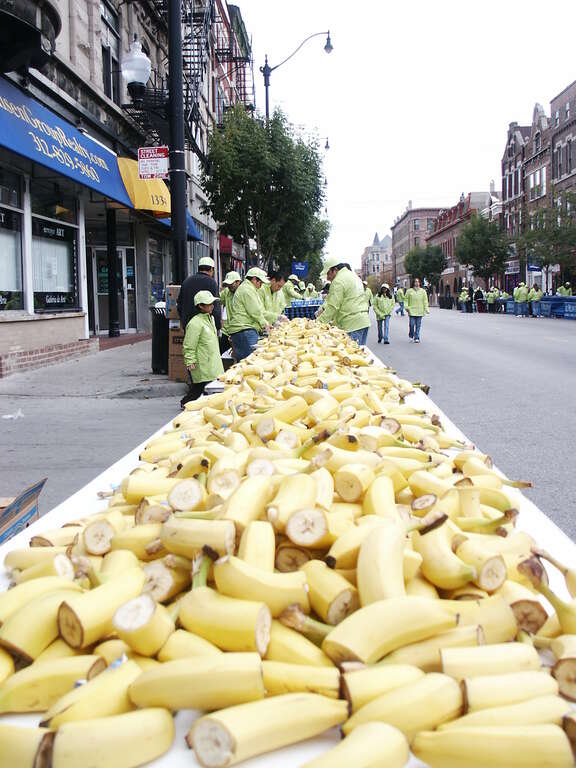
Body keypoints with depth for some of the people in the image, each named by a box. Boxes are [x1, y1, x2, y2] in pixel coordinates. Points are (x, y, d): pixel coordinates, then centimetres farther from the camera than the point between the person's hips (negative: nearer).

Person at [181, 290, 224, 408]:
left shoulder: (210, 319, 14)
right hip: (202, 366, -9)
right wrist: (190, 362, -18)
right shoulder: (195, 323, -16)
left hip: (213, 362, 9)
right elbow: (189, 346, -15)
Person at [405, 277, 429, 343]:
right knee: (412, 324, -6)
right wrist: (406, 307, -6)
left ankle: (416, 338, 9)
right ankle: (411, 336, 18)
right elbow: (406, 299, 5)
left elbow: (425, 300, 7)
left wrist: (426, 308, 0)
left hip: (420, 311, 2)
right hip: (412, 310, -2)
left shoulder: (423, 291, 7)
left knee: (418, 325, 2)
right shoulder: (409, 291, 3)